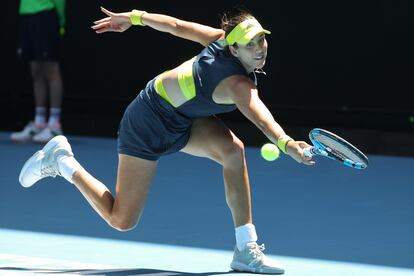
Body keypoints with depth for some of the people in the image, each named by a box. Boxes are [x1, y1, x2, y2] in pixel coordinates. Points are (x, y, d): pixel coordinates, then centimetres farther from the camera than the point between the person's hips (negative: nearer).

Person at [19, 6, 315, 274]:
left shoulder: (224, 38, -13)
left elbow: (177, 25, -3)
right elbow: (261, 118, -56)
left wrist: (135, 17, 10)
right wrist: (286, 143, -74)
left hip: (182, 119, 9)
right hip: (149, 122, -9)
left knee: (233, 149, -20)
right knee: (121, 220, 0)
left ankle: (246, 249, -15)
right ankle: (62, 162, 19)